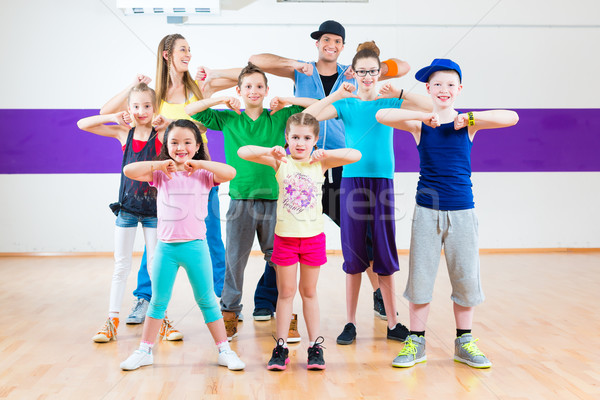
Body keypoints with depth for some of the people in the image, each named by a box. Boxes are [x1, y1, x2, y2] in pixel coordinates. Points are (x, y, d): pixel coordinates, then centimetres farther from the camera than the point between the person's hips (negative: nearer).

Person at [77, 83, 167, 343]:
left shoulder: (162, 134, -5)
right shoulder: (124, 132, 2)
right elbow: (82, 124, 4)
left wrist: (164, 123, -16)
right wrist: (114, 117, -8)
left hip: (153, 209, -2)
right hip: (127, 208, 2)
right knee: (121, 266, 9)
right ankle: (112, 321, 17)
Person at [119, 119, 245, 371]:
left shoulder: (204, 175, 0)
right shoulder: (161, 174, 4)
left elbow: (230, 173, -17)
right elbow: (129, 171, -7)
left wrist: (198, 163, -15)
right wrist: (159, 164, -11)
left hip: (195, 246, -1)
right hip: (166, 246, 2)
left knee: (207, 300, 8)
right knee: (158, 301, 14)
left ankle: (224, 350, 19)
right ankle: (145, 351, 28)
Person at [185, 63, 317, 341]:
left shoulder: (279, 117, 8)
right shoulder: (227, 119, 9)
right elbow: (189, 111, 8)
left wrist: (285, 100, -1)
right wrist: (221, 100, 0)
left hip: (273, 198, 1)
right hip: (241, 199, 0)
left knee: (277, 258, 5)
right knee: (235, 258, 3)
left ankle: (267, 307, 19)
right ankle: (229, 312, 16)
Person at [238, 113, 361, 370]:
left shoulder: (320, 163, 0)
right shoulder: (280, 161, -2)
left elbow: (355, 156, -8)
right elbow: (243, 152, -9)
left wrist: (326, 153, -19)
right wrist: (270, 151, -24)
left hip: (313, 236, 1)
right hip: (285, 236, 0)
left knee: (309, 292, 12)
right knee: (286, 292, 8)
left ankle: (315, 346, 21)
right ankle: (281, 347, 17)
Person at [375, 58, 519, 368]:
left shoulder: (468, 124, 2)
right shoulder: (420, 125, 0)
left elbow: (512, 118, -8)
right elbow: (382, 115, -14)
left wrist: (469, 118, -16)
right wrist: (423, 116, -19)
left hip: (461, 211, 1)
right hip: (427, 210, -1)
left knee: (466, 276, 7)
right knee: (420, 276, 3)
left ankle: (464, 343, 24)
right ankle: (416, 342, 17)